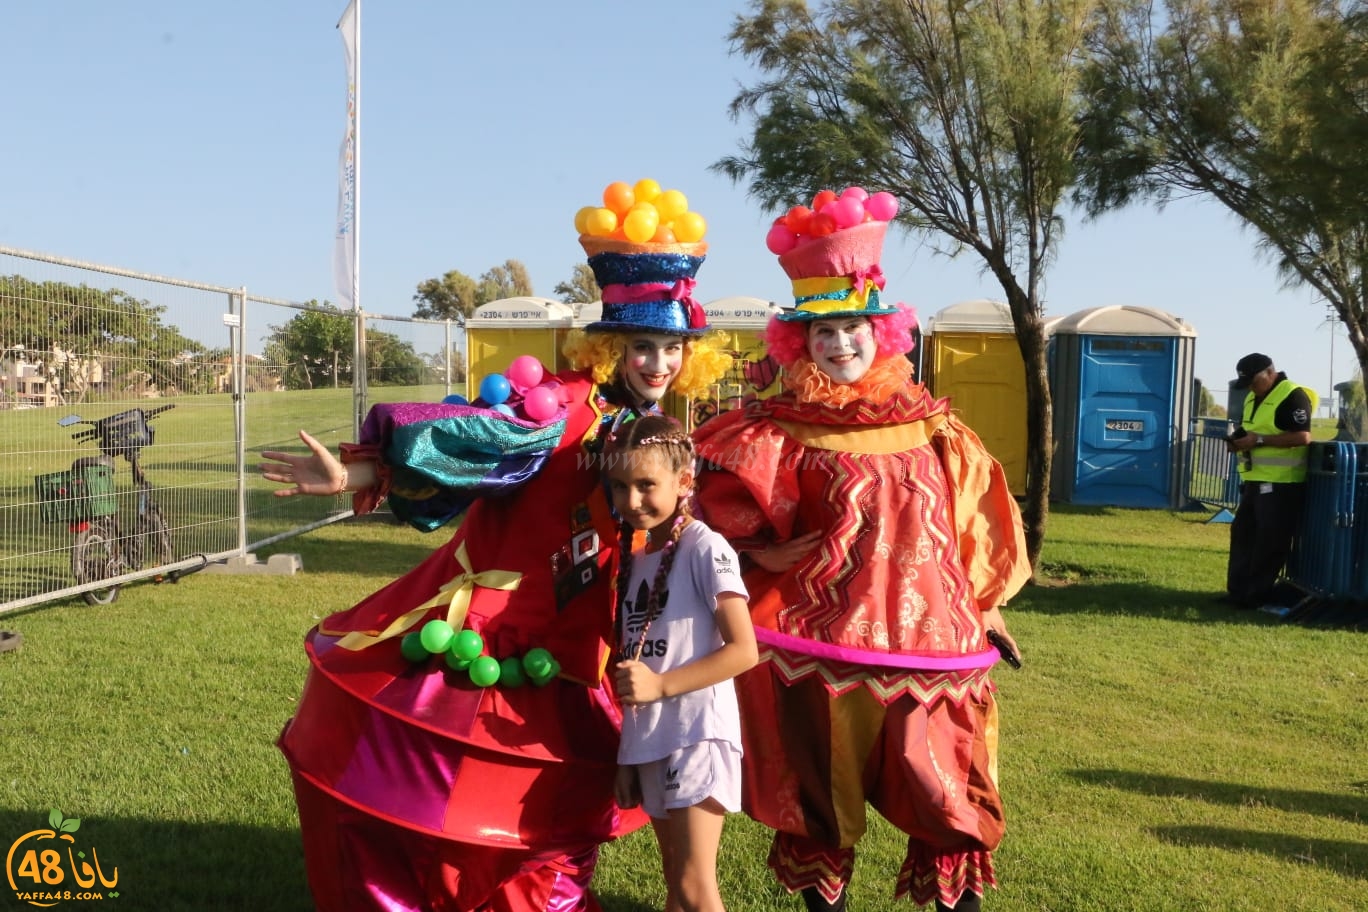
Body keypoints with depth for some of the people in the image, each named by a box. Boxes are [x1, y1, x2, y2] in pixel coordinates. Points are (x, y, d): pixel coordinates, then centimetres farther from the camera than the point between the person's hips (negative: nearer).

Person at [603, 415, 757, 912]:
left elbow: (744, 650, -17)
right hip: (647, 739, 7)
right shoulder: (634, 556, 11)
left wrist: (661, 685, -19)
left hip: (697, 735, -7)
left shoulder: (705, 548, -11)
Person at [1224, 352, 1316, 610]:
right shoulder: (1253, 399, 16)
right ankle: (1238, 591, 17)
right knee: (1242, 534, 11)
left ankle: (1258, 595, 4)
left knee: (1270, 542, -3)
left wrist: (1259, 439, -23)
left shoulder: (1293, 396, -14)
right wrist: (1238, 441, 3)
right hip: (1255, 480, 10)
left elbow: (1302, 437, -22)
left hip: (1282, 484, -10)